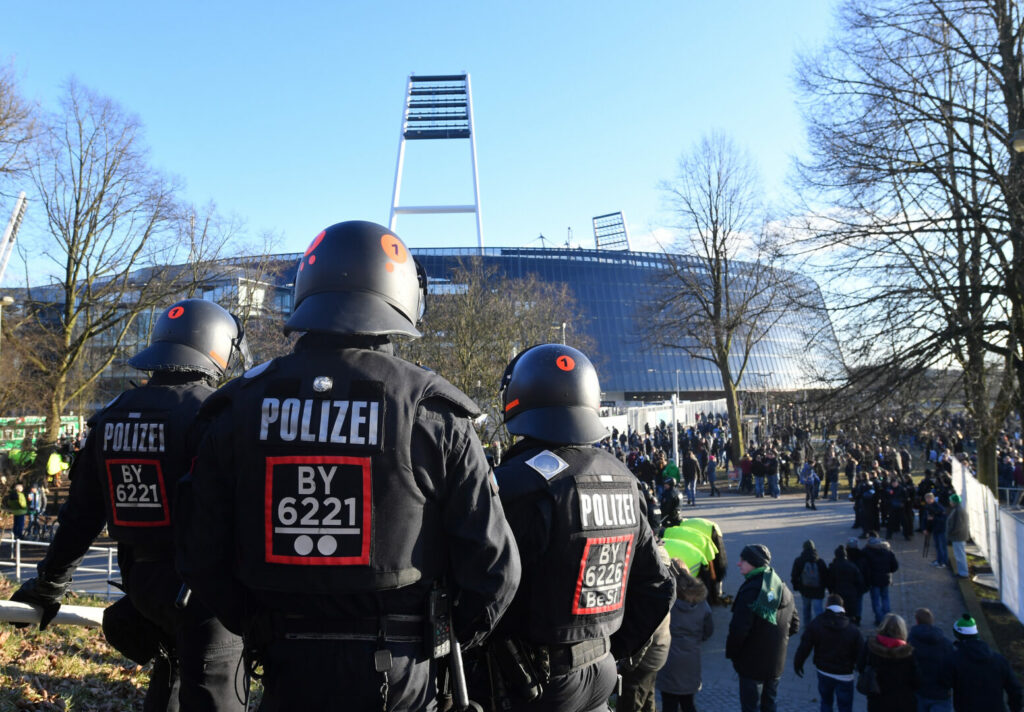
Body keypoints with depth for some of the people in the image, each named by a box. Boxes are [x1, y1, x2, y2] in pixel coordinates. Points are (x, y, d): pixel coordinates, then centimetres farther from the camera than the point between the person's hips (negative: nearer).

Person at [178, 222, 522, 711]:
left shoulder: (237, 409, -6)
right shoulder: (433, 414, -13)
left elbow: (202, 558, 0)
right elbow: (491, 565, -11)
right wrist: (451, 640, 9)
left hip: (287, 672, 2)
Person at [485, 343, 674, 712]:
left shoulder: (521, 483, -22)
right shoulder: (623, 480, 2)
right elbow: (657, 587, 9)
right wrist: (616, 648, 15)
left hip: (538, 681, -6)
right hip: (603, 673, 6)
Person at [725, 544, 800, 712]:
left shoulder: (750, 590, -24)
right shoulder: (783, 588, 1)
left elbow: (739, 629, -26)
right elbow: (794, 626, 11)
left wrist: (731, 652, -10)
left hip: (752, 664, -7)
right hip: (777, 662, 7)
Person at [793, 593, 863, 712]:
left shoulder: (816, 624, -9)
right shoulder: (852, 629, -10)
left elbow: (804, 647, -7)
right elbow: (860, 653, -9)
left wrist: (798, 664, 6)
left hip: (823, 672, 1)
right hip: (844, 675, -1)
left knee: (826, 702, 22)